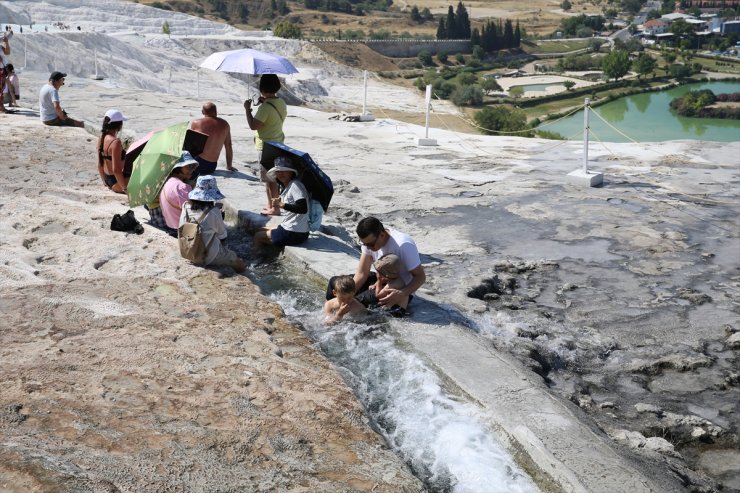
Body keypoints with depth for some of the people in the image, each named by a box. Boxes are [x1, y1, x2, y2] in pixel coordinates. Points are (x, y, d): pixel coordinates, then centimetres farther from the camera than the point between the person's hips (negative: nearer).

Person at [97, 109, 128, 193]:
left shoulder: (101, 139, 5)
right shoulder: (116, 142, -22)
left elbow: (100, 165, 13)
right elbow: (116, 169, -24)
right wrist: (125, 188, -17)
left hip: (108, 180, 9)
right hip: (117, 182, -9)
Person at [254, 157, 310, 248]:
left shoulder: (295, 185, -18)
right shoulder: (287, 186, 13)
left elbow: (303, 208, -30)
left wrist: (281, 205, -28)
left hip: (293, 234, -10)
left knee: (258, 237, 4)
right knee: (260, 230, 25)